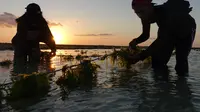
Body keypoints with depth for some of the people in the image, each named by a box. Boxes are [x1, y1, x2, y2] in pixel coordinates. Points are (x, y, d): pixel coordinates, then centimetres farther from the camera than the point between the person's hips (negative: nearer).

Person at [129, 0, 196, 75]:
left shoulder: (165, 12, -44)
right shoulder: (147, 16, -23)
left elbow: (162, 38, -50)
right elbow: (145, 35, -12)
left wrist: (141, 56, -56)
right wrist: (135, 41, -35)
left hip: (186, 28, -5)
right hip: (170, 31, 5)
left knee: (181, 59, -19)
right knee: (159, 59, -6)